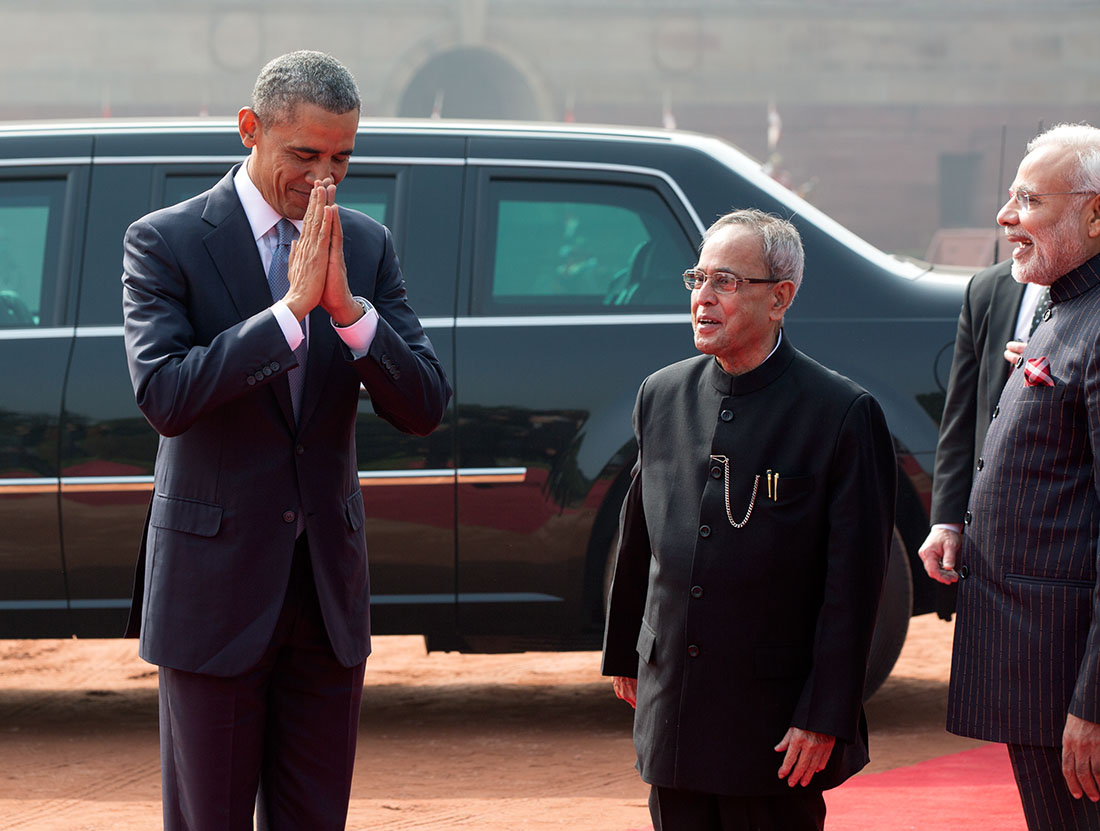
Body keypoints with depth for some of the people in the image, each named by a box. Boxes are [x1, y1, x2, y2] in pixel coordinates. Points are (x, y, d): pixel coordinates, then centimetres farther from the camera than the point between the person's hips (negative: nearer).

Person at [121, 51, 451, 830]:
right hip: (216, 583, -4)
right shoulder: (166, 241, -7)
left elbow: (424, 406, -2)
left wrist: (347, 306, -18)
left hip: (329, 588, 4)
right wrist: (292, 307, -24)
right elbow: (164, 397, -20)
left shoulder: (368, 246, 6)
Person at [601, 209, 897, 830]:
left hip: (776, 722, -5)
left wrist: (826, 716, -14)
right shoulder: (661, 395, 7)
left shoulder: (844, 414, -10)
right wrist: (624, 654, 23)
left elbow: (854, 582, -11)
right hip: (671, 713, 5)